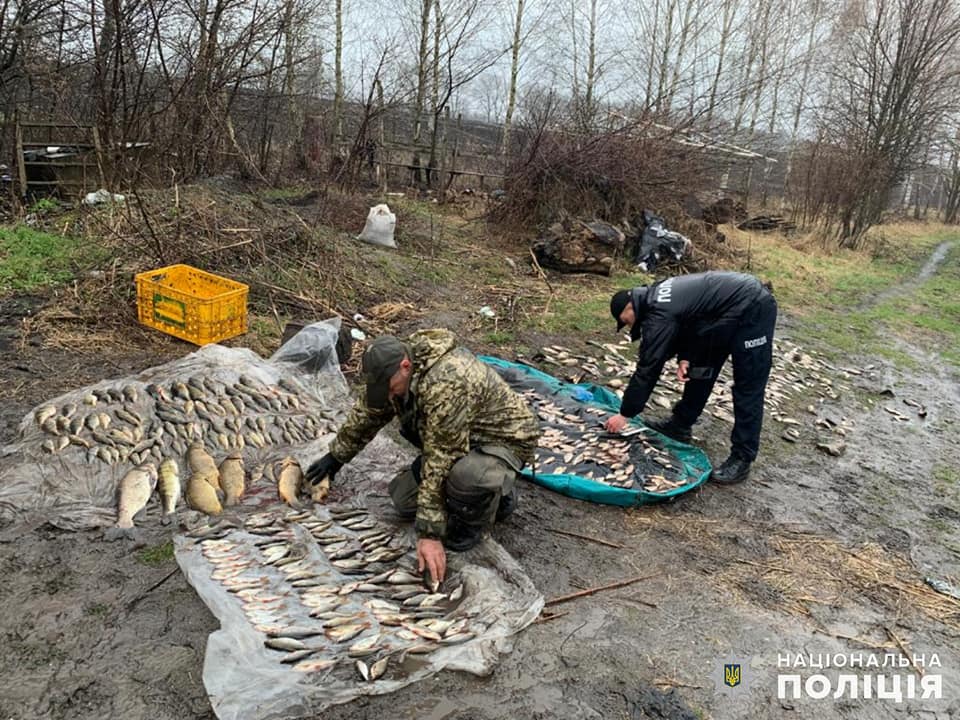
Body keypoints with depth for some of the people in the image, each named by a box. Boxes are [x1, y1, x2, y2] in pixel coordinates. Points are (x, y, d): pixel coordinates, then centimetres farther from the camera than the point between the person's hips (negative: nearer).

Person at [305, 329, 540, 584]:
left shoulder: (447, 383, -38)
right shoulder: (394, 369, -10)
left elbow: (440, 460, -37)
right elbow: (367, 412, 8)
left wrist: (430, 533, -33)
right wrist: (336, 456, 17)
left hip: (505, 438, -8)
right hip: (455, 439, 9)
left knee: (469, 475, -41)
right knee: (404, 500, 1)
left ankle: (470, 524, -6)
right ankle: (493, 490, 14)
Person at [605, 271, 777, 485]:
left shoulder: (657, 315, -21)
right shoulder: (654, 296, 6)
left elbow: (647, 368, -18)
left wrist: (625, 414, -10)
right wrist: (685, 358, -3)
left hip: (752, 310, -10)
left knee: (748, 387, -6)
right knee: (700, 367, 16)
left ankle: (742, 458, 0)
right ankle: (680, 424, 28)